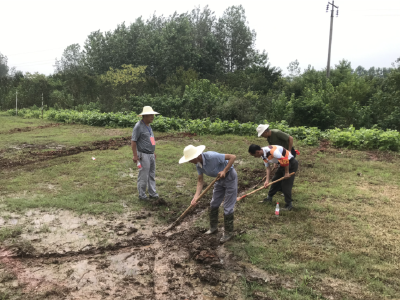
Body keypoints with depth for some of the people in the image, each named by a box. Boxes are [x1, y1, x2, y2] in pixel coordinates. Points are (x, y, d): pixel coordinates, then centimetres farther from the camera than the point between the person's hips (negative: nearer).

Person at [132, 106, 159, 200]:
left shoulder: (148, 126, 12)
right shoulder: (138, 126, -14)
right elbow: (133, 141, -15)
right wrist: (135, 155, -18)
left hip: (151, 155, 9)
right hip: (143, 155, -9)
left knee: (152, 175, 14)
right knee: (143, 177, -1)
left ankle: (153, 193, 24)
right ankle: (142, 195, 11)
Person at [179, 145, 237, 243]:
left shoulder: (212, 156, -33)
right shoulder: (198, 164, -9)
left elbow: (233, 157, -29)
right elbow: (200, 181, -5)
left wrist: (224, 171, -31)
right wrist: (196, 196, -16)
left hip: (230, 177, -8)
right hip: (219, 180, 8)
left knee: (228, 207, -2)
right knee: (213, 205, 14)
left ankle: (228, 232, 14)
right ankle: (213, 228, 33)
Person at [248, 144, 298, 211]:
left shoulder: (272, 151, -32)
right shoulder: (263, 156, -1)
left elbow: (285, 160, -32)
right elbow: (268, 167, 7)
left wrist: (287, 173, -22)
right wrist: (267, 180, -1)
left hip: (291, 163, -9)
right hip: (283, 164, 9)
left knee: (286, 184, -8)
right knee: (275, 180, 15)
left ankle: (289, 204, 5)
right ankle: (269, 197, 33)